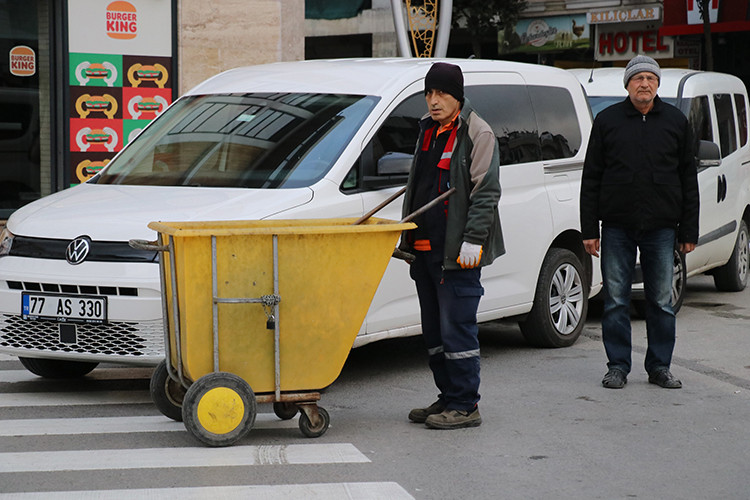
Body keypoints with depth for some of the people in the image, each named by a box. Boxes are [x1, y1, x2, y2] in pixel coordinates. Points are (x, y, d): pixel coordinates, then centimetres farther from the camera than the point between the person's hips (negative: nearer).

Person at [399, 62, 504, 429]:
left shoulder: (477, 133, -8)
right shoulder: (427, 130, 17)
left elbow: (487, 192, -12)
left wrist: (473, 241, -18)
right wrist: (408, 237, 23)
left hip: (457, 252, -8)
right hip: (424, 248, 8)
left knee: (457, 329, -7)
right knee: (433, 331, 13)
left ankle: (465, 405, -2)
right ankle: (448, 398, 22)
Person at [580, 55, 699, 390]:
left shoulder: (675, 121, 8)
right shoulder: (607, 120, 5)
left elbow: (688, 179, 9)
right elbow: (591, 178, 5)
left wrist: (688, 231, 4)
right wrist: (589, 229, -1)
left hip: (661, 227, 1)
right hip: (617, 227, 0)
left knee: (662, 302, 5)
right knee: (616, 301, 2)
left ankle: (660, 367, 14)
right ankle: (618, 366, 11)